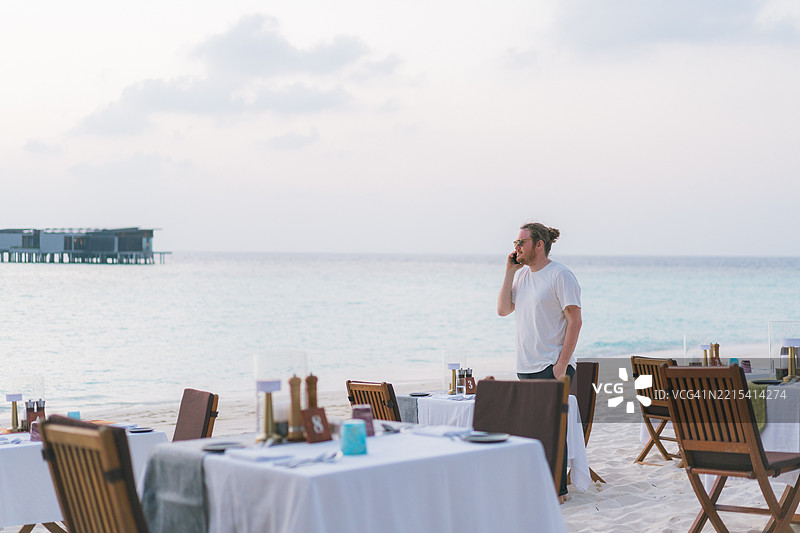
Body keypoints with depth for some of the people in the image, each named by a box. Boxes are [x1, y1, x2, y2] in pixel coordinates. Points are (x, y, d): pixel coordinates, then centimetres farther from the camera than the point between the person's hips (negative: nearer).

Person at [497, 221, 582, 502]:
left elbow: (575, 321, -12)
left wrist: (562, 363, -18)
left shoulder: (560, 275, -9)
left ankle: (558, 489, 2)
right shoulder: (522, 275, 14)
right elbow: (503, 310, 7)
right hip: (526, 368, 8)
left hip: (552, 366, -7)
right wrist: (509, 272, 2)